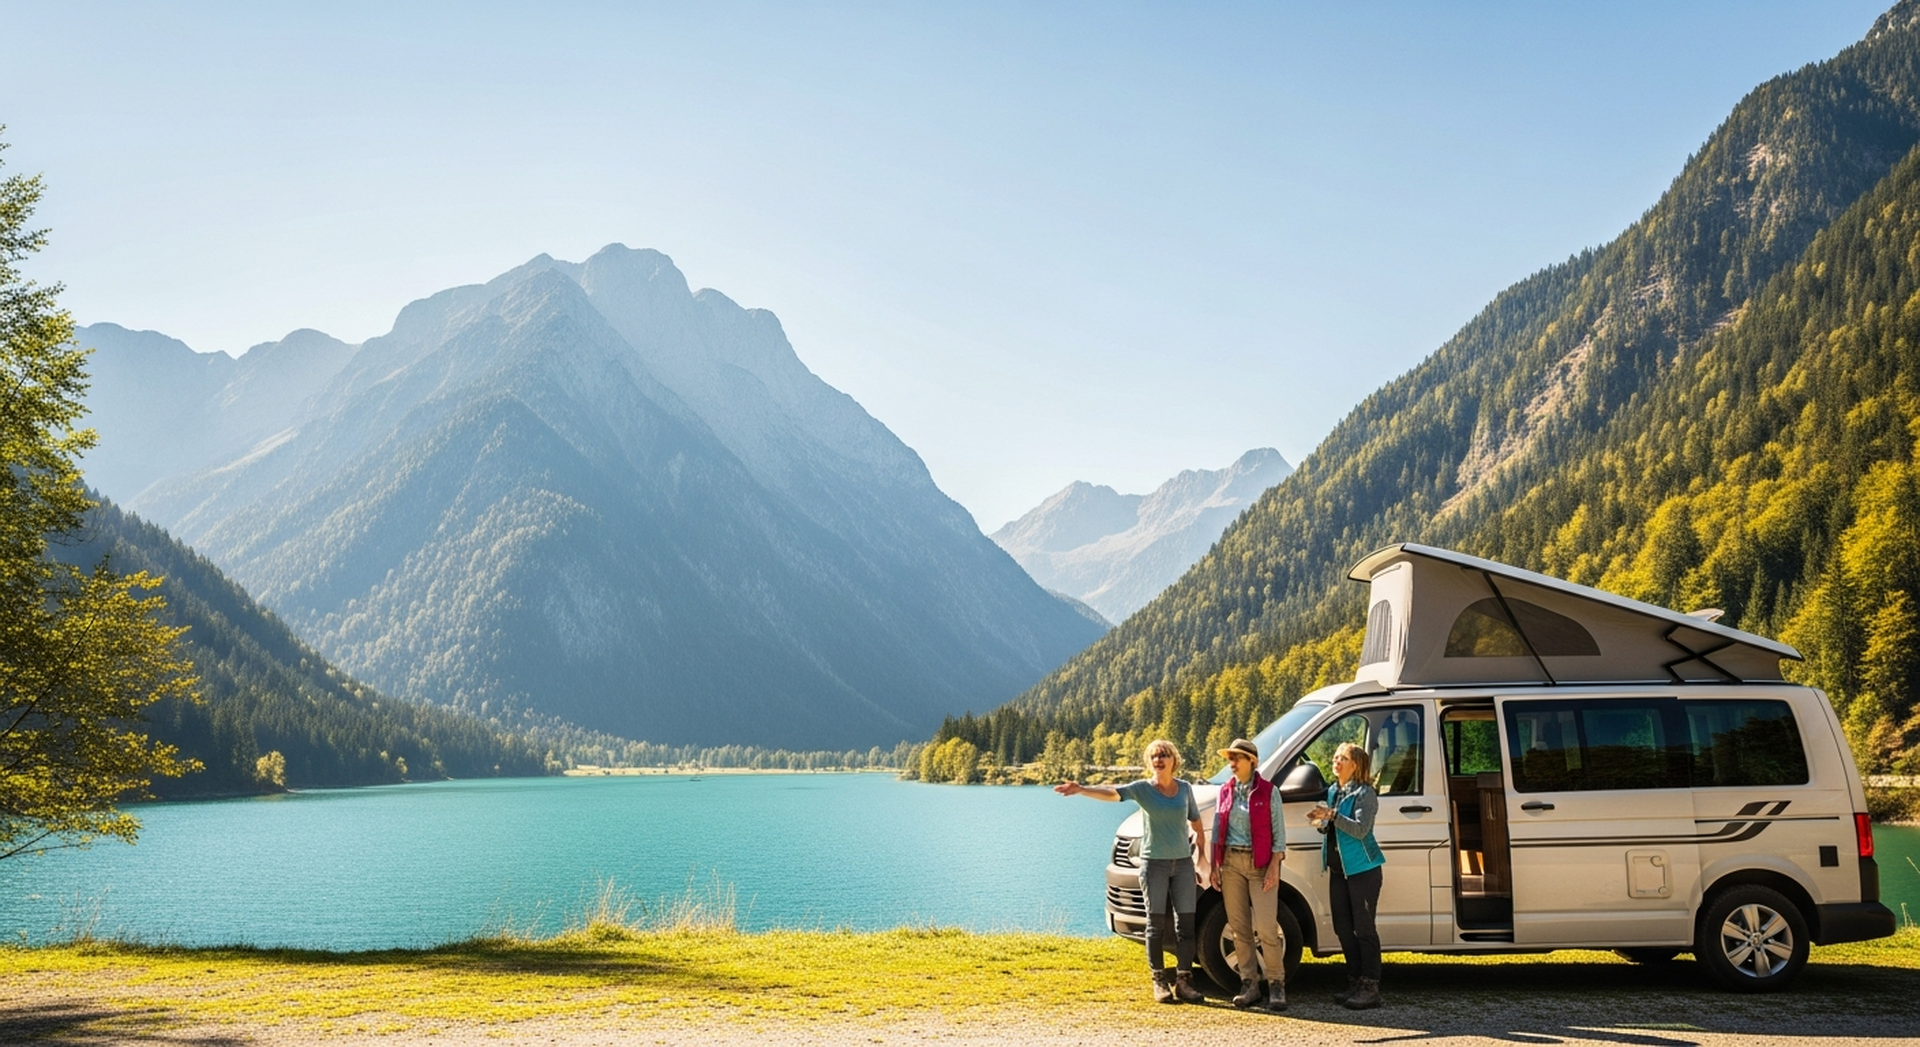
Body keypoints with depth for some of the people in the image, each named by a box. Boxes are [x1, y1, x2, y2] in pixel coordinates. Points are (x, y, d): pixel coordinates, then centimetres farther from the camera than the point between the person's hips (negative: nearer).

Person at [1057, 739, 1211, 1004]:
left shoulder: (1185, 789, 5)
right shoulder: (1143, 789, -5)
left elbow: (1197, 825, 15)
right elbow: (1112, 793, -22)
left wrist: (1202, 857, 8)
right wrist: (1082, 790, -39)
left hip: (1183, 863, 3)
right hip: (1154, 863, -3)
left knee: (1186, 923, 1)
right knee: (1156, 924, 1)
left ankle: (1183, 981, 8)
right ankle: (1159, 982, 8)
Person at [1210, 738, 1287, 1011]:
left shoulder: (1268, 791, -2)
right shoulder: (1225, 791, 10)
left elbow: (1278, 831, -3)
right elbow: (1217, 830, 13)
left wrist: (1274, 866, -11)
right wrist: (1214, 866, 7)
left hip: (1260, 863, -4)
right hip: (1231, 863, 4)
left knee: (1267, 929, -8)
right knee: (1239, 928, 6)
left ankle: (1276, 985, 2)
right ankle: (1249, 985, 13)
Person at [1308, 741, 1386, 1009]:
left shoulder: (1364, 793, -11)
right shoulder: (1333, 791, 14)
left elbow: (1360, 829, -20)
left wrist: (1331, 815, -29)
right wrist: (1321, 823, 1)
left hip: (1362, 869, -8)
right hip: (1338, 869, 8)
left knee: (1364, 929, -6)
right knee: (1343, 927, 10)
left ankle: (1370, 989, -2)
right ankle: (1355, 983, 19)